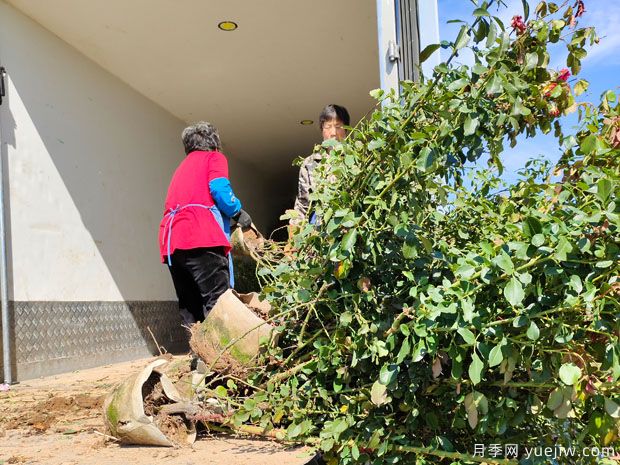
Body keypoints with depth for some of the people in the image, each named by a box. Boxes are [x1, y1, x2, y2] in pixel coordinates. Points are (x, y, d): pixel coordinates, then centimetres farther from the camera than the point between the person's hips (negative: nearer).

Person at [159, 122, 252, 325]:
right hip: (201, 237, -7)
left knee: (190, 308, 6)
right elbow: (219, 189, -7)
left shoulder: (183, 165, 33)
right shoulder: (215, 157, 13)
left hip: (170, 241, 7)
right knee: (217, 302, -13)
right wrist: (238, 213, 6)